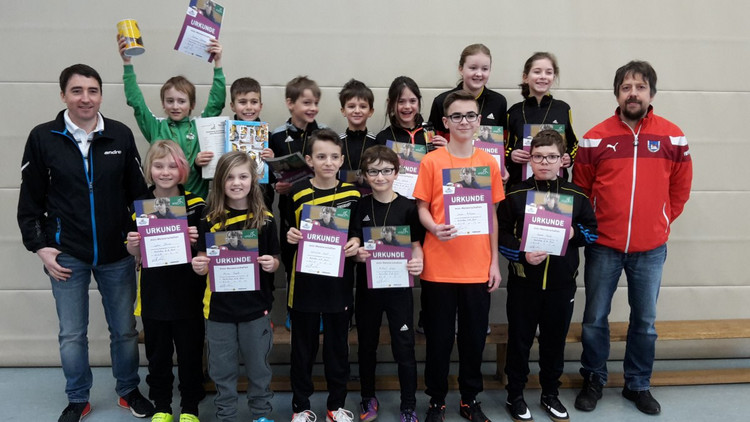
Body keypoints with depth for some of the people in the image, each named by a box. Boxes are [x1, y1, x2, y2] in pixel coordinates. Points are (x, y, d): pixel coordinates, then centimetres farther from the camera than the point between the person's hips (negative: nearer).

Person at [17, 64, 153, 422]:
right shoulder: (43, 138, -3)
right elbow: (30, 200, 2)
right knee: (72, 334, 9)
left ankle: (128, 391, 32)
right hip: (67, 255, -1)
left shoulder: (121, 135, -2)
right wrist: (40, 246, -3)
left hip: (117, 254, 1)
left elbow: (138, 191, 5)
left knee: (124, 329, 12)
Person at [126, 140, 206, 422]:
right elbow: (135, 254, 7)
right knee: (157, 355, 14)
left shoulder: (196, 204, -6)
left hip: (188, 295, -2)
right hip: (154, 294, 2)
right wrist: (132, 245, -14)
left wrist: (197, 240, -22)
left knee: (190, 354, 10)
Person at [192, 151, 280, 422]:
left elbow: (274, 262, 4)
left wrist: (271, 264, -18)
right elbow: (203, 263, 3)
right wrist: (198, 266, -19)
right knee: (222, 369, 12)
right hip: (219, 306, 1)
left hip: (256, 306, 0)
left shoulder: (265, 219, -2)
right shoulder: (210, 220, -1)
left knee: (258, 367, 13)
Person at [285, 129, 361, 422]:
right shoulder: (298, 192, -3)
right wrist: (290, 237, -16)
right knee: (303, 346, 9)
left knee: (338, 345, 12)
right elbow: (289, 234, 5)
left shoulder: (352, 193, 0)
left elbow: (359, 234, 8)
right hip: (305, 280, -1)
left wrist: (355, 243, -12)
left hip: (339, 280, 1)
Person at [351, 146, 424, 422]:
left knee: (404, 348, 3)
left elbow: (416, 245, -1)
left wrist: (418, 262, -22)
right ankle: (368, 399, 34)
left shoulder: (407, 207, -5)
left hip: (399, 286, -2)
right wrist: (356, 253, -17)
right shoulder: (359, 207, 0)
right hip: (367, 285, 2)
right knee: (367, 346, 15)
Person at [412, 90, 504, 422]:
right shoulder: (431, 161, -2)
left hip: (478, 267, 2)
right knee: (439, 336, 7)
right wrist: (435, 228, -22)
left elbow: (493, 214, 8)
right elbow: (422, 208, 0)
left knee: (475, 336, 10)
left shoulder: (489, 163, 5)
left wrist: (494, 262, 5)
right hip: (439, 267, -2)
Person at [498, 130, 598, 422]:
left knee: (555, 341, 14)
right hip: (523, 283, -2)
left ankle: (550, 393, 32)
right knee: (520, 340, 8)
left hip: (562, 283, 2)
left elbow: (592, 231, 9)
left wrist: (575, 234, -10)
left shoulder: (576, 196, 3)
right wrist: (522, 254, -19)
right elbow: (501, 235, -5)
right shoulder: (515, 195, -4)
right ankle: (515, 395, 24)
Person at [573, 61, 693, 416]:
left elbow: (680, 189, 9)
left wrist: (661, 223, 7)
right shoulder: (596, 137, -4)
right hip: (603, 246, -1)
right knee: (594, 319, 8)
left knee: (645, 321, 12)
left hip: (651, 249, 1)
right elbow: (580, 189, 4)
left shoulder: (673, 137, -1)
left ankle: (638, 385, 30)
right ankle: (593, 380, 27)